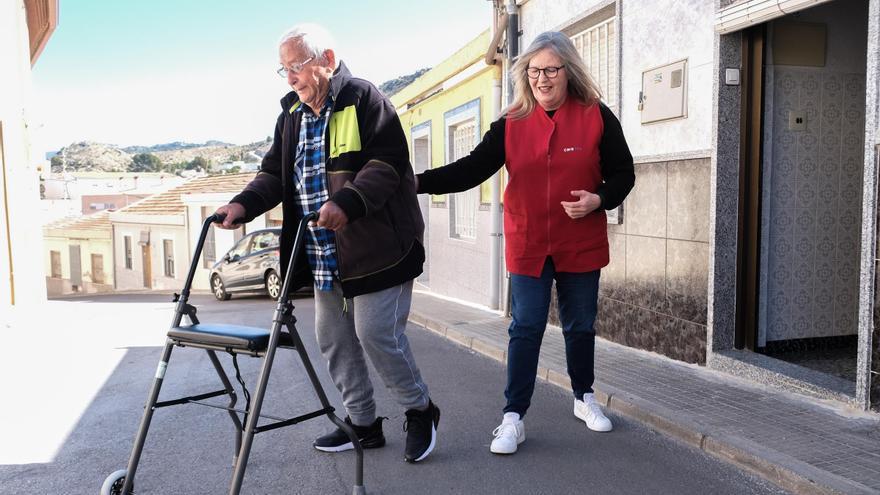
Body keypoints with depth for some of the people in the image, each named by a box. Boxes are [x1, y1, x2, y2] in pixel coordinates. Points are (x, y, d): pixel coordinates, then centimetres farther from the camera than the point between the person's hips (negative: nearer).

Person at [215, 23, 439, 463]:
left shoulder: (364, 100, -8)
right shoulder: (291, 115, 14)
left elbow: (388, 163, -18)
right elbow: (274, 174, 12)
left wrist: (347, 203, -32)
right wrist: (243, 204, -6)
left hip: (374, 248, -8)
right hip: (324, 256, 8)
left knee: (376, 335, -7)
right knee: (333, 340, 11)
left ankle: (419, 411, 18)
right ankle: (363, 424, 27)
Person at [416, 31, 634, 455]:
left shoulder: (597, 117, -4)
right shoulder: (511, 123, -2)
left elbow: (623, 174, 1)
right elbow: (472, 168, -9)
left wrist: (599, 200, -19)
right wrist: (421, 180, -23)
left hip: (581, 246, 0)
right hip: (528, 247, 0)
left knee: (580, 325, 15)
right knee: (525, 329, 0)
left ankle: (584, 397, 37)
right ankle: (513, 418, 9)